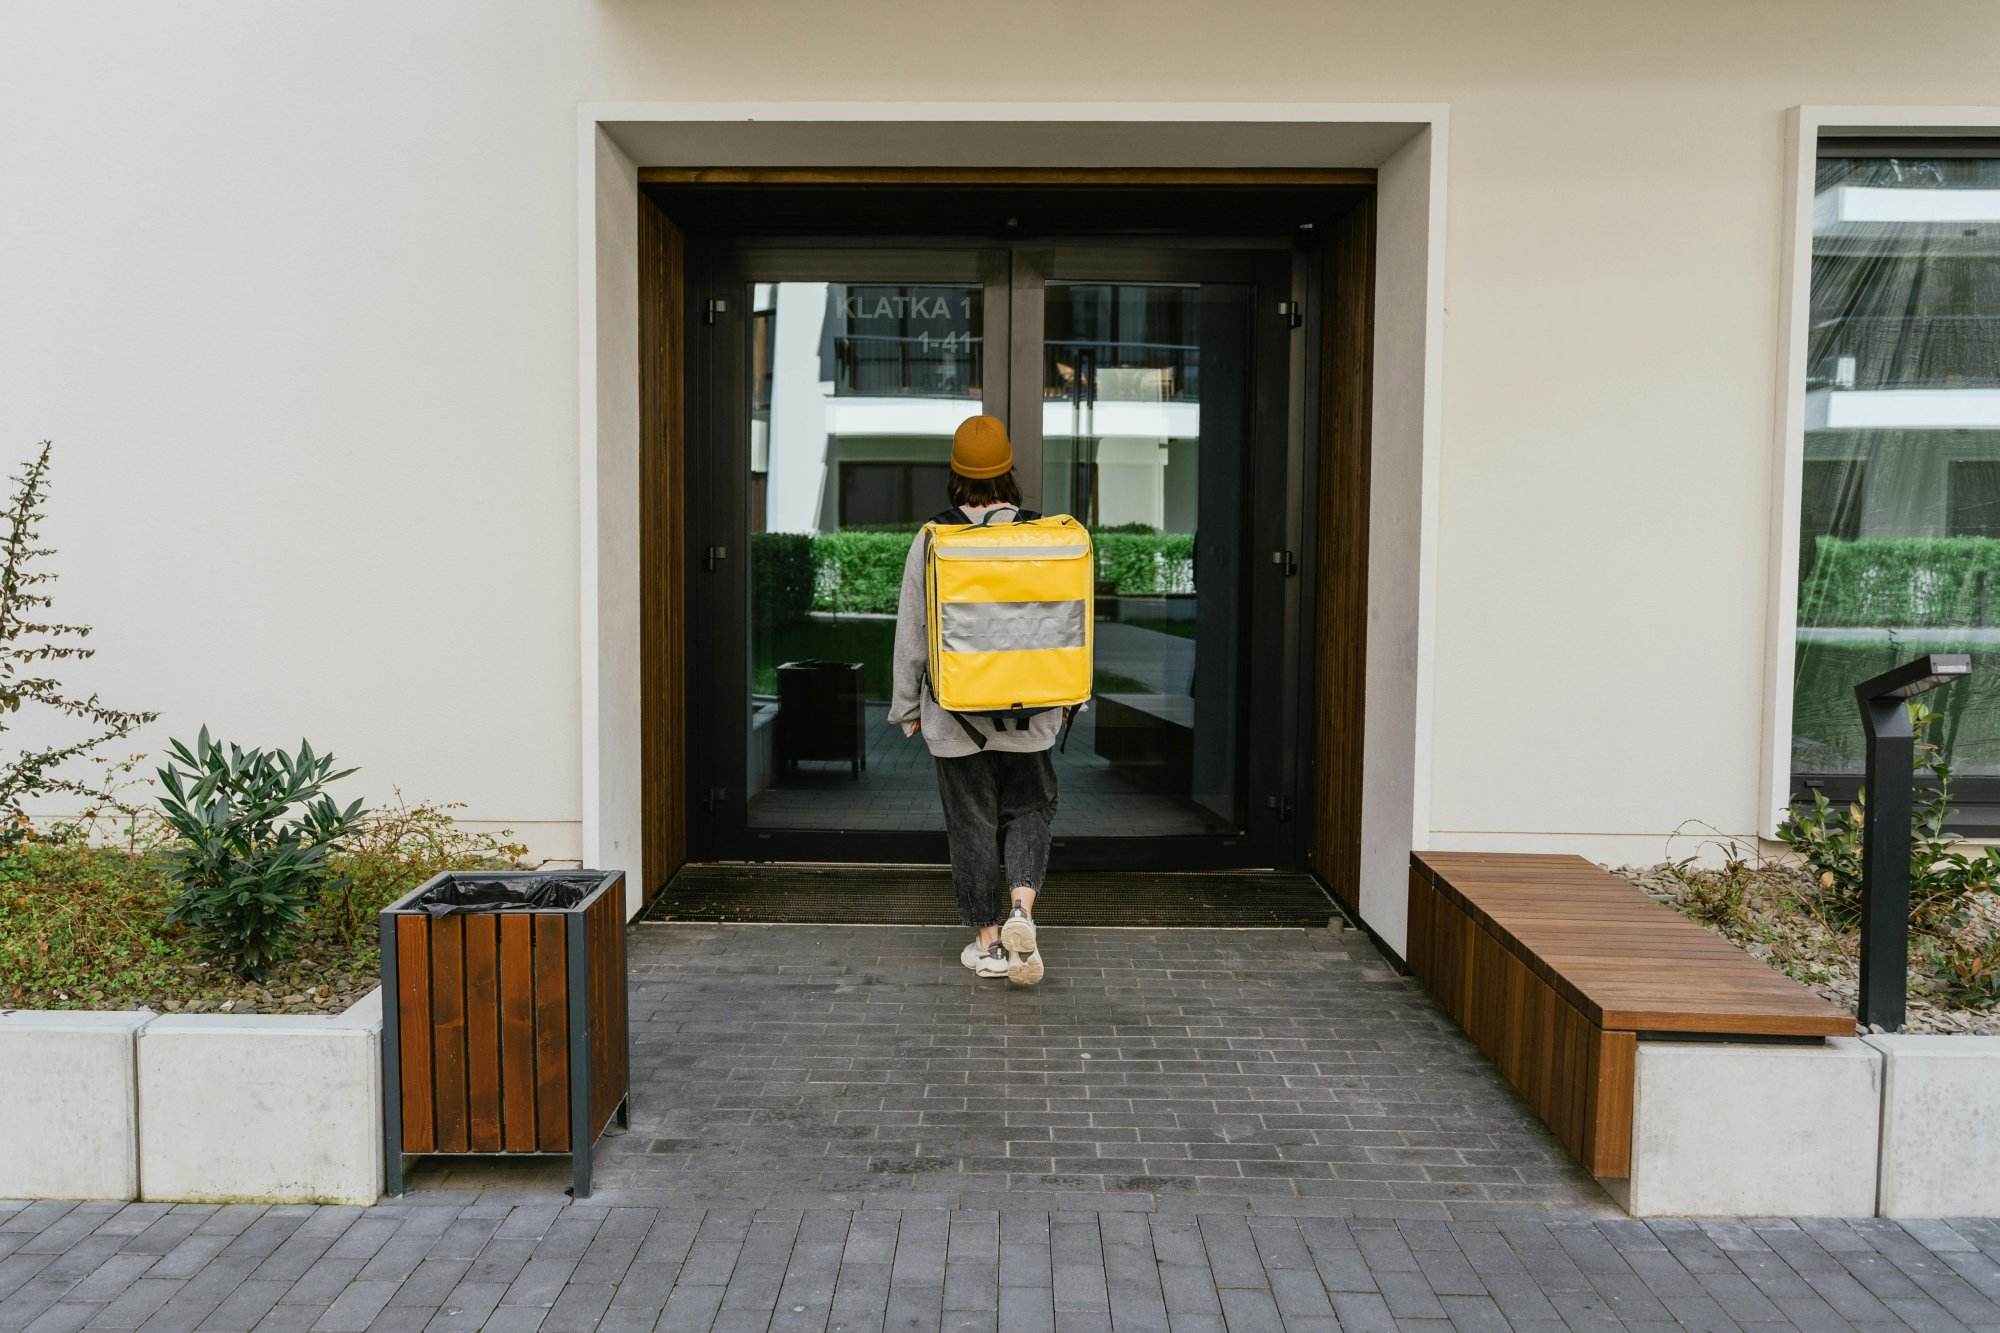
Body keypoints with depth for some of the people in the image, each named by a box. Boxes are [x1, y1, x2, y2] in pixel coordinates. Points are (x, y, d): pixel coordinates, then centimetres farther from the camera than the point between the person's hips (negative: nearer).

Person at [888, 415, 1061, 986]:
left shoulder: (933, 540, -8)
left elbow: (912, 632, -3)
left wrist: (907, 707, 9)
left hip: (956, 710, -1)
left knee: (972, 820, 9)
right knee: (1028, 810, 15)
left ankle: (988, 941, 16)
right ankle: (1021, 909, -7)